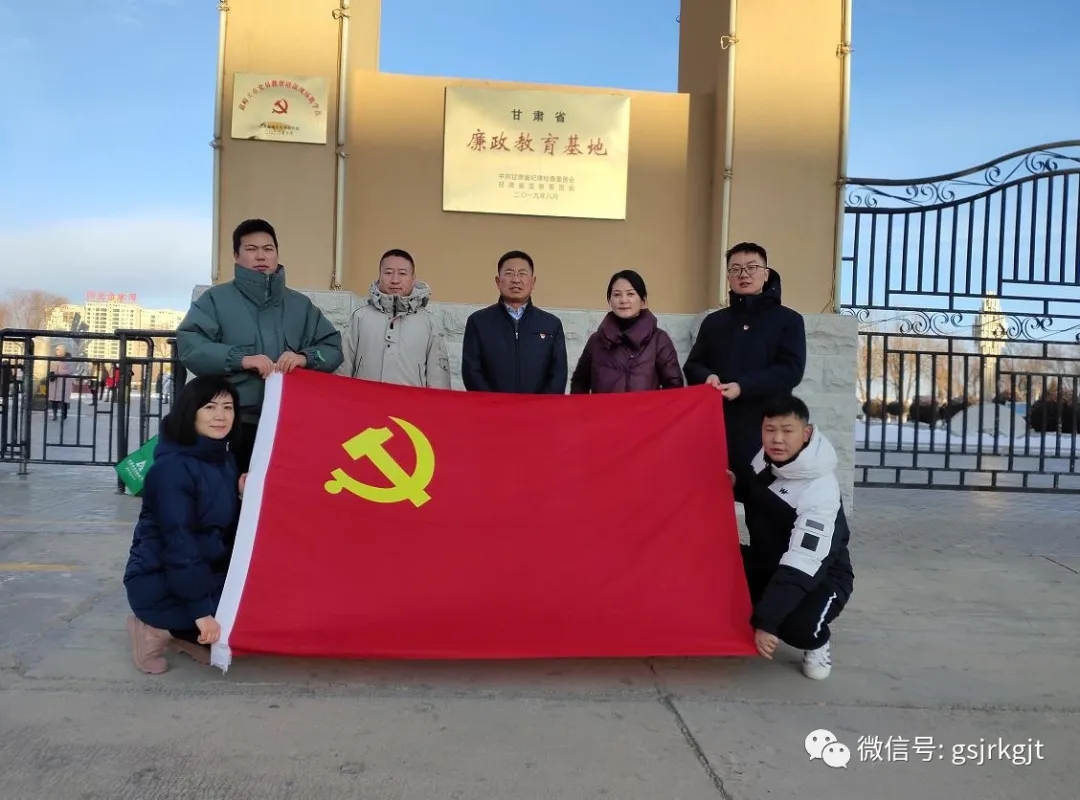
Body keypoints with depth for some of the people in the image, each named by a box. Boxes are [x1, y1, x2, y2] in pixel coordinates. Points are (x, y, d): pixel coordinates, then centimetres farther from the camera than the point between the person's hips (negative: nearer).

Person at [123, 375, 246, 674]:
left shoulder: (225, 459, 5)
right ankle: (160, 630, -3)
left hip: (206, 574, 8)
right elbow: (178, 541, -24)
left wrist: (243, 498, -12)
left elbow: (228, 529, 7)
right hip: (160, 582, -8)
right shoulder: (172, 467, -20)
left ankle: (177, 633, 7)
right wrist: (201, 609, -26)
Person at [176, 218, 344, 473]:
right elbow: (189, 344, -5)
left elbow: (333, 348, 13)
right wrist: (240, 358, -16)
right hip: (232, 423, -2)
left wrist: (305, 357, -9)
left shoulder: (300, 304, 18)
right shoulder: (217, 298, 8)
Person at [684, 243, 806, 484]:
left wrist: (743, 387, -18)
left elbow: (792, 371, -6)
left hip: (765, 428, -3)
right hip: (715, 427, 3)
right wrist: (708, 377, -11)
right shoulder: (714, 321, 17)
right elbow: (692, 366, 14)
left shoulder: (789, 320, 6)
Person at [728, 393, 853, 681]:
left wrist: (766, 621, -39)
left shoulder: (821, 489, -29)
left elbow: (803, 565, -35)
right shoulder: (765, 459, -8)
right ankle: (744, 621, 9)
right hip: (769, 563, 7)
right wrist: (735, 486, -6)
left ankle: (817, 641, 2)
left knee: (796, 626, -35)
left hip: (821, 574, -6)